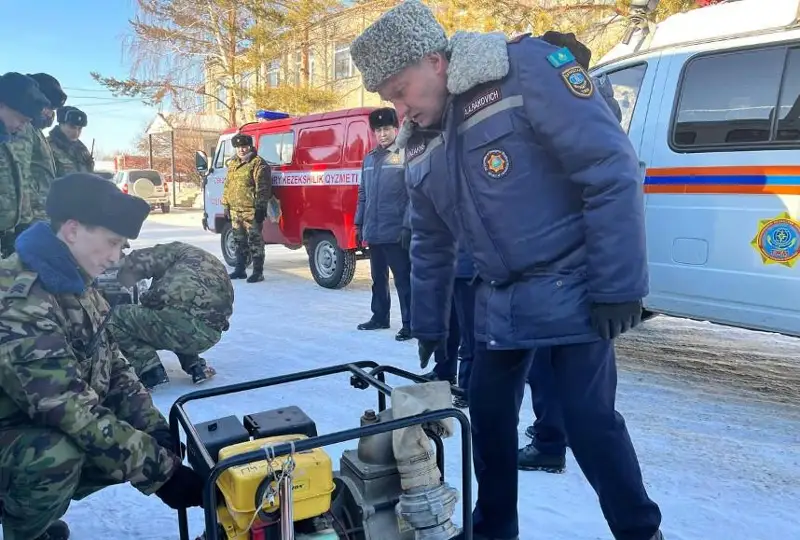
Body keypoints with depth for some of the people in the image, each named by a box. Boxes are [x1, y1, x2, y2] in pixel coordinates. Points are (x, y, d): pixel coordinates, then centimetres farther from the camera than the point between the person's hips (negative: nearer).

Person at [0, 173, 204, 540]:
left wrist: (158, 430, -10)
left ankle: (32, 510, 16)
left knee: (141, 443, -1)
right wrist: (162, 471, -30)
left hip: (47, 432, 9)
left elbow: (113, 369, 4)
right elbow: (72, 413, -34)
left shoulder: (76, 286, 0)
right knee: (57, 454, -35)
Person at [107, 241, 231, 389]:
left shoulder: (178, 250, 15)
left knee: (115, 317, 10)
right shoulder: (217, 266, 32)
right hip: (209, 337, 8)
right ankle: (195, 366, 20)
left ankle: (152, 372, -1)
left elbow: (135, 262, 4)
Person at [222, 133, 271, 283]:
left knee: (255, 241, -5)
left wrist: (261, 208, -18)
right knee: (239, 241, 14)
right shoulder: (232, 164, 17)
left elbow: (263, 189, -14)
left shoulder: (258, 164, -8)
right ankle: (240, 270, 24)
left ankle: (258, 272, 0)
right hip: (235, 210, 8)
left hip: (251, 211, -8)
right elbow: (227, 186, 22)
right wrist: (226, 205, 18)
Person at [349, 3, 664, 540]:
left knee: (590, 421, -2)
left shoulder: (526, 69, -16)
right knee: (488, 415, 12)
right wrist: (428, 327, 18)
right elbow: (430, 244, 16)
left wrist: (619, 286, -19)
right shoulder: (420, 145, 7)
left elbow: (613, 170, -19)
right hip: (498, 304, 7)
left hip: (572, 291, -6)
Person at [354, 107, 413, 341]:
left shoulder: (406, 156, -7)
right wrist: (359, 223, 14)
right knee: (378, 277, 18)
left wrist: (407, 227, -19)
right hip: (373, 231, 7)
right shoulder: (369, 159, 14)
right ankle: (380, 316, 31)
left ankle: (409, 324, 5)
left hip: (396, 231, -7)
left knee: (403, 279, -2)